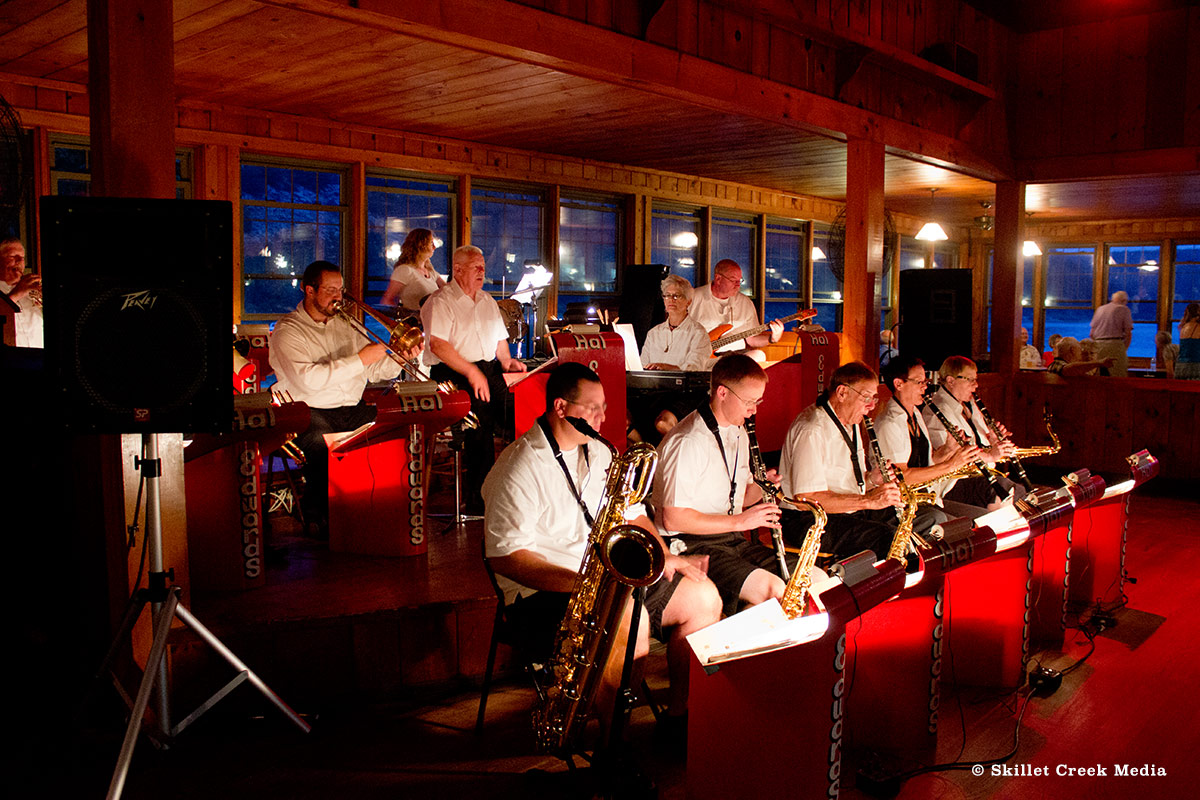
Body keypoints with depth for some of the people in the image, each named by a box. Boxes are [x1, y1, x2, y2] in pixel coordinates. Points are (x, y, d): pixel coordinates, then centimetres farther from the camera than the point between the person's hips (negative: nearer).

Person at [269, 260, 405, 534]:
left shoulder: (344, 325, 20)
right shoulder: (287, 331, -2)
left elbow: (373, 370, 20)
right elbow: (308, 380, -19)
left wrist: (398, 360, -1)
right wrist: (360, 359, -17)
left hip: (354, 409, 5)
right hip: (311, 412, -5)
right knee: (322, 445, -36)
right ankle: (316, 514, -11)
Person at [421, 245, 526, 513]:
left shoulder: (487, 301, 23)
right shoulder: (440, 301, -2)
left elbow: (500, 338, 28)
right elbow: (438, 344, -14)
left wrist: (506, 360, 7)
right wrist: (472, 373, -20)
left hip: (488, 368, 7)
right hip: (451, 373, -6)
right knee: (480, 408, -31)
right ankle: (478, 496, -27)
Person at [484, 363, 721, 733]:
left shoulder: (599, 454, 13)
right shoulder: (518, 469, -14)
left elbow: (632, 515, 19)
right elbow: (505, 557, -20)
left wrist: (663, 556, 0)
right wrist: (580, 583, -29)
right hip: (545, 591, -8)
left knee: (703, 597, -1)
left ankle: (680, 713, 9)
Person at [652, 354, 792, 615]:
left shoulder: (738, 434, 13)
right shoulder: (688, 442, -18)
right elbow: (673, 519, -20)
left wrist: (758, 489, 0)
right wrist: (739, 521, -18)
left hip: (732, 540, 9)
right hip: (690, 545, -9)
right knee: (773, 590, -30)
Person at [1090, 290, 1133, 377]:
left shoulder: (1100, 309, 18)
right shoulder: (1124, 309, 5)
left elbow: (1092, 333, 17)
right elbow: (1128, 333, -2)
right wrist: (1124, 349, 8)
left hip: (1098, 344, 5)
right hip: (1115, 344, -5)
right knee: (1119, 379, -7)